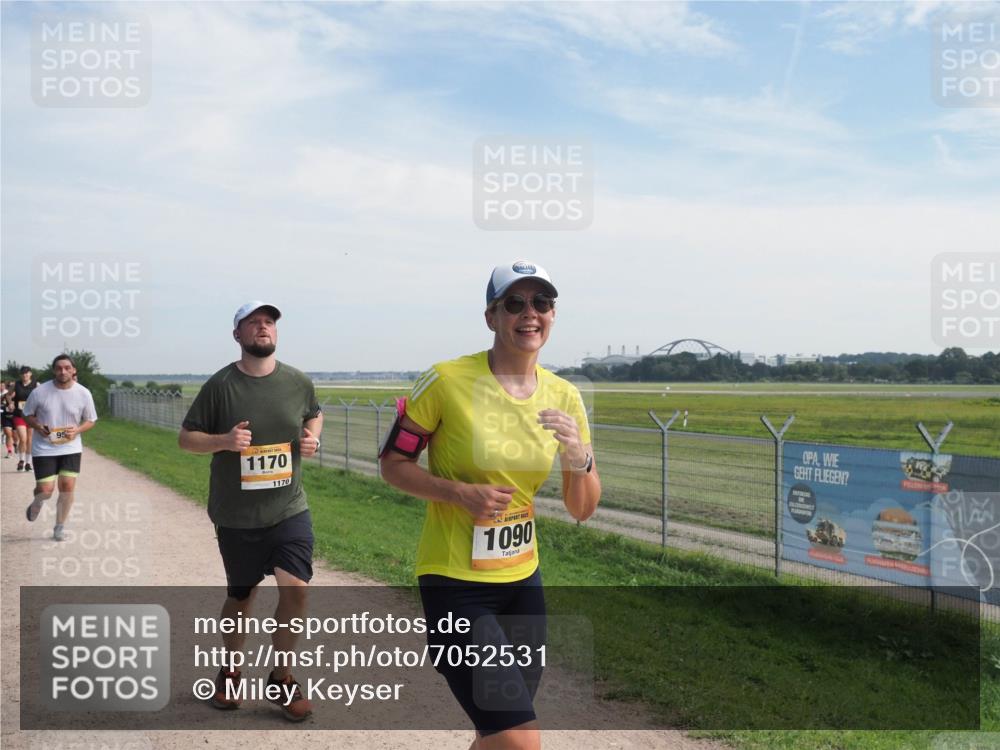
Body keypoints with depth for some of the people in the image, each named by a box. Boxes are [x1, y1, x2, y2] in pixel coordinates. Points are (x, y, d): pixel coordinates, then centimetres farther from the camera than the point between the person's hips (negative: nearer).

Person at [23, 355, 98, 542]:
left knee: (67, 487, -4)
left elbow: (90, 420, 5)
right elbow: (27, 415, 5)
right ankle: (37, 502, 35)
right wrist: (38, 427, -16)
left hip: (71, 448, 1)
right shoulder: (39, 392, -9)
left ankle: (59, 528, 16)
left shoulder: (83, 393, -6)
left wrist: (77, 430, -15)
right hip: (44, 449, -1)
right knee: (45, 490, -5)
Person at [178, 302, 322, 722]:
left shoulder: (297, 382, 0)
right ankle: (230, 671, 40)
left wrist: (311, 437, -3)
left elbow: (314, 415, 19)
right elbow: (186, 438, -2)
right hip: (236, 517, -1)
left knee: (296, 589, -10)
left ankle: (281, 677, 14)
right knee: (241, 597, 13)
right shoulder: (221, 385, -8)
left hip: (289, 509, 1)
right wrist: (224, 441, -20)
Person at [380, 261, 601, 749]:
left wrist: (578, 459, -16)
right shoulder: (447, 381, -14)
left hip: (523, 580, 6)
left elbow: (582, 510, 5)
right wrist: (461, 493, -20)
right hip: (454, 584, -5)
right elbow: (392, 462, -5)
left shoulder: (563, 396, 0)